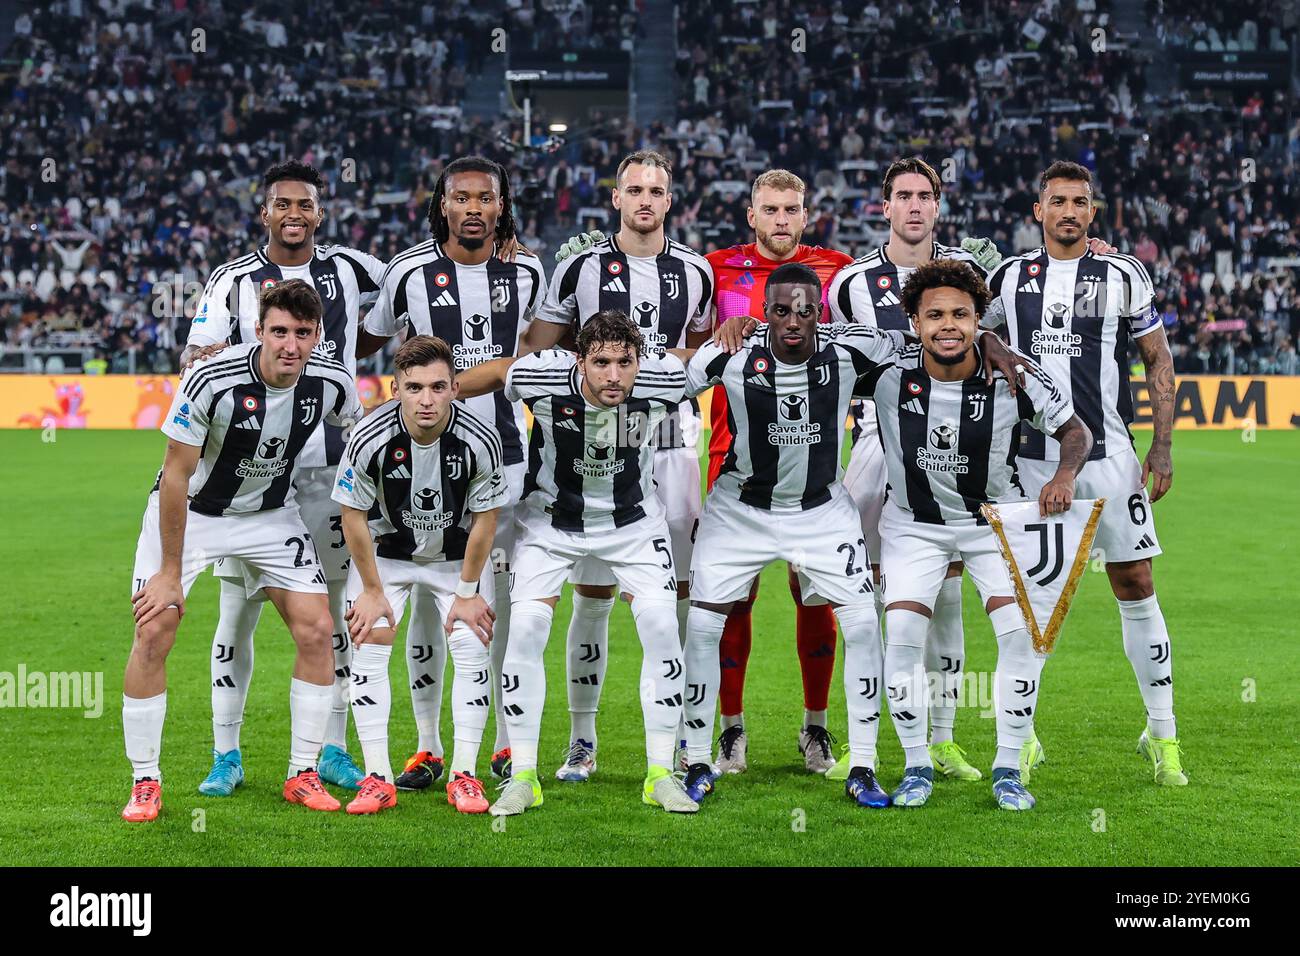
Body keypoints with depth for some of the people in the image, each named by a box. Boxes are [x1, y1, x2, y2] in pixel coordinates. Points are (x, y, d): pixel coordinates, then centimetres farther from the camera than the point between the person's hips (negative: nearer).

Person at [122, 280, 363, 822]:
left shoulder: (332, 383, -18)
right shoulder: (213, 380, -30)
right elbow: (177, 475, -21)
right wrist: (169, 572, -18)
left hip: (271, 514, 3)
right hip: (189, 510, -3)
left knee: (316, 631, -7)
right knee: (153, 632, -13)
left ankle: (302, 775, 7)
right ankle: (145, 782, 1)